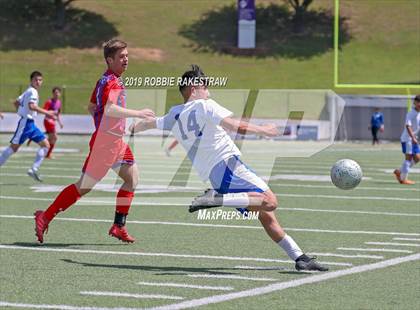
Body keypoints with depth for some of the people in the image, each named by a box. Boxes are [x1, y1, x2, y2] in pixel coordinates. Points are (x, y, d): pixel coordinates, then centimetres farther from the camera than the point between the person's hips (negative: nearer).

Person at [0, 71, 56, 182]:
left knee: (46, 145, 2)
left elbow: (16, 103, 25)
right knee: (14, 147, -6)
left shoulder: (28, 92, 17)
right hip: (25, 122, -10)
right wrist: (47, 112, -25)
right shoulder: (32, 91, -12)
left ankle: (34, 170, -1)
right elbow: (31, 106, -28)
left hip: (30, 124, 10)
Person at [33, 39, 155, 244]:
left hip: (116, 141, 10)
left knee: (132, 177, 9)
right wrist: (138, 113, -31)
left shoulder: (107, 80, 15)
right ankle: (45, 217, 1)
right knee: (84, 186, -6)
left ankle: (118, 226, 11)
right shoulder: (110, 82, -16)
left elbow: (91, 107, 23)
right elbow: (109, 108, -33)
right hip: (105, 142, -10)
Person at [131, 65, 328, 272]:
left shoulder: (174, 115, 17)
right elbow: (235, 126, -15)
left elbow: (150, 123, 36)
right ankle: (217, 199, -26)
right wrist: (263, 130, -1)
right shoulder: (205, 106, -2)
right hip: (228, 165, -8)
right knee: (270, 202, -23)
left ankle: (299, 257, 4)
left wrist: (133, 128, 57)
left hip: (212, 176, 8)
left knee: (266, 215, 8)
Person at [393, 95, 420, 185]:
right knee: (409, 157, -7)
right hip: (407, 139, -9)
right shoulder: (411, 114, -17)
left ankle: (399, 172, 17)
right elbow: (408, 126, -25)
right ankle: (403, 179, 1)